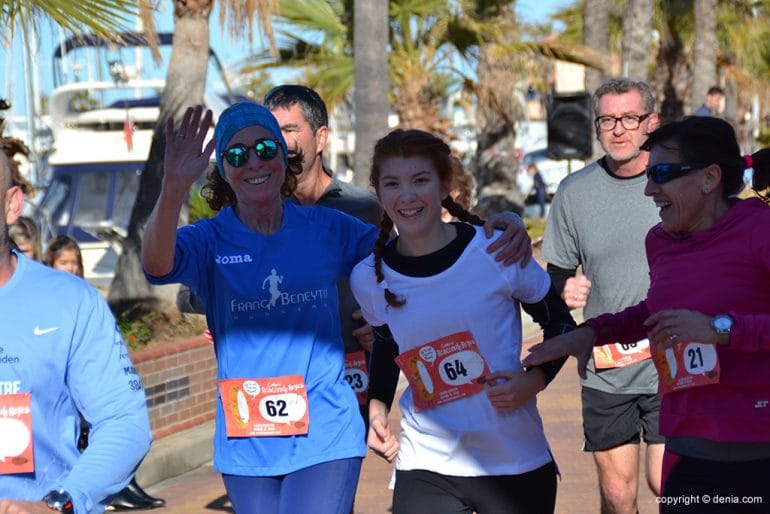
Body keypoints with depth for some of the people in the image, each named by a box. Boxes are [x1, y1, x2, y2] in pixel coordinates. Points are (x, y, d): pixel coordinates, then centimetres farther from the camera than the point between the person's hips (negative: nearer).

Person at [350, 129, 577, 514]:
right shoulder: (369, 278, -1)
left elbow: (560, 323, 4)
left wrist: (535, 379, -12)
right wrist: (376, 408, 5)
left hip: (517, 463, -1)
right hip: (426, 466, 1)